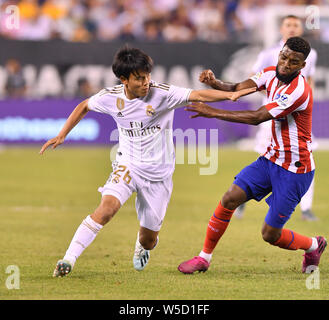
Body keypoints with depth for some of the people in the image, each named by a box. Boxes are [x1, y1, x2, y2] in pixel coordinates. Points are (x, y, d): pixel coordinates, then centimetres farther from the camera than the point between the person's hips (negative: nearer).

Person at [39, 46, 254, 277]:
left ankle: (142, 248, 48)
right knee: (108, 207, -29)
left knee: (148, 239, 8)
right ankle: (69, 259, -26)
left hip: (158, 173, 0)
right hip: (128, 166, 0)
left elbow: (198, 95, -26)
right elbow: (84, 106, 11)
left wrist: (230, 95, -41)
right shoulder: (111, 97, -9)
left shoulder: (162, 94, -18)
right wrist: (62, 135, 8)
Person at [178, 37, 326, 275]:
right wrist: (214, 82, -31)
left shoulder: (298, 91, -27)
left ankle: (313, 245, 28)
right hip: (273, 158, 7)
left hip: (296, 170, -7)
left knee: (271, 234, -2)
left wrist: (213, 112, -28)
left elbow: (257, 117, -29)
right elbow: (237, 89, -9)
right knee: (230, 199, -6)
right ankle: (205, 257, 9)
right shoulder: (271, 74, 0)